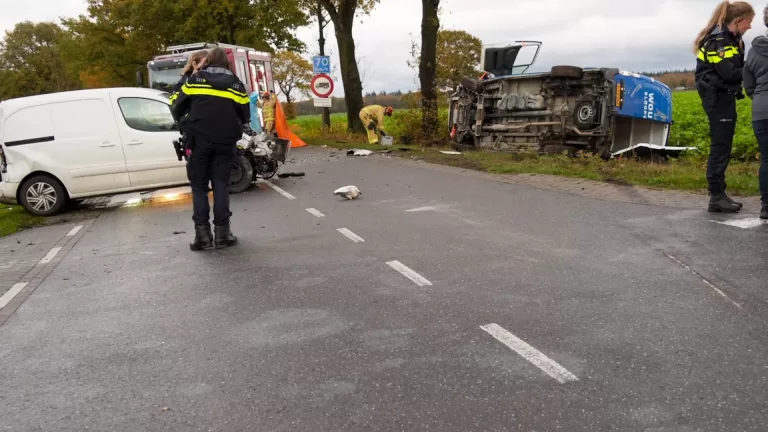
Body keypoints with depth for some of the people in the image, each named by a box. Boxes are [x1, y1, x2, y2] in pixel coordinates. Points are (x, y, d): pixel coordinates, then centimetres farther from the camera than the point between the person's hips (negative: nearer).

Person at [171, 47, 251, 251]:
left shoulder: (195, 79, 6)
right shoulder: (236, 84, 9)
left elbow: (177, 108, 8)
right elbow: (245, 116, 11)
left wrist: (184, 124, 26)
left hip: (199, 140, -1)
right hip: (225, 142, 1)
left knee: (199, 185, 6)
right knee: (221, 185, 6)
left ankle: (202, 233, 1)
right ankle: (222, 232, 3)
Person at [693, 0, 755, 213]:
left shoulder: (732, 39, 16)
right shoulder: (718, 40, -14)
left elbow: (738, 67, 10)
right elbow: (729, 73, -20)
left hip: (725, 97, 10)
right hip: (717, 98, -10)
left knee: (723, 146, 9)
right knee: (720, 146, -8)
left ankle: (718, 193, 14)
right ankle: (716, 197, -5)